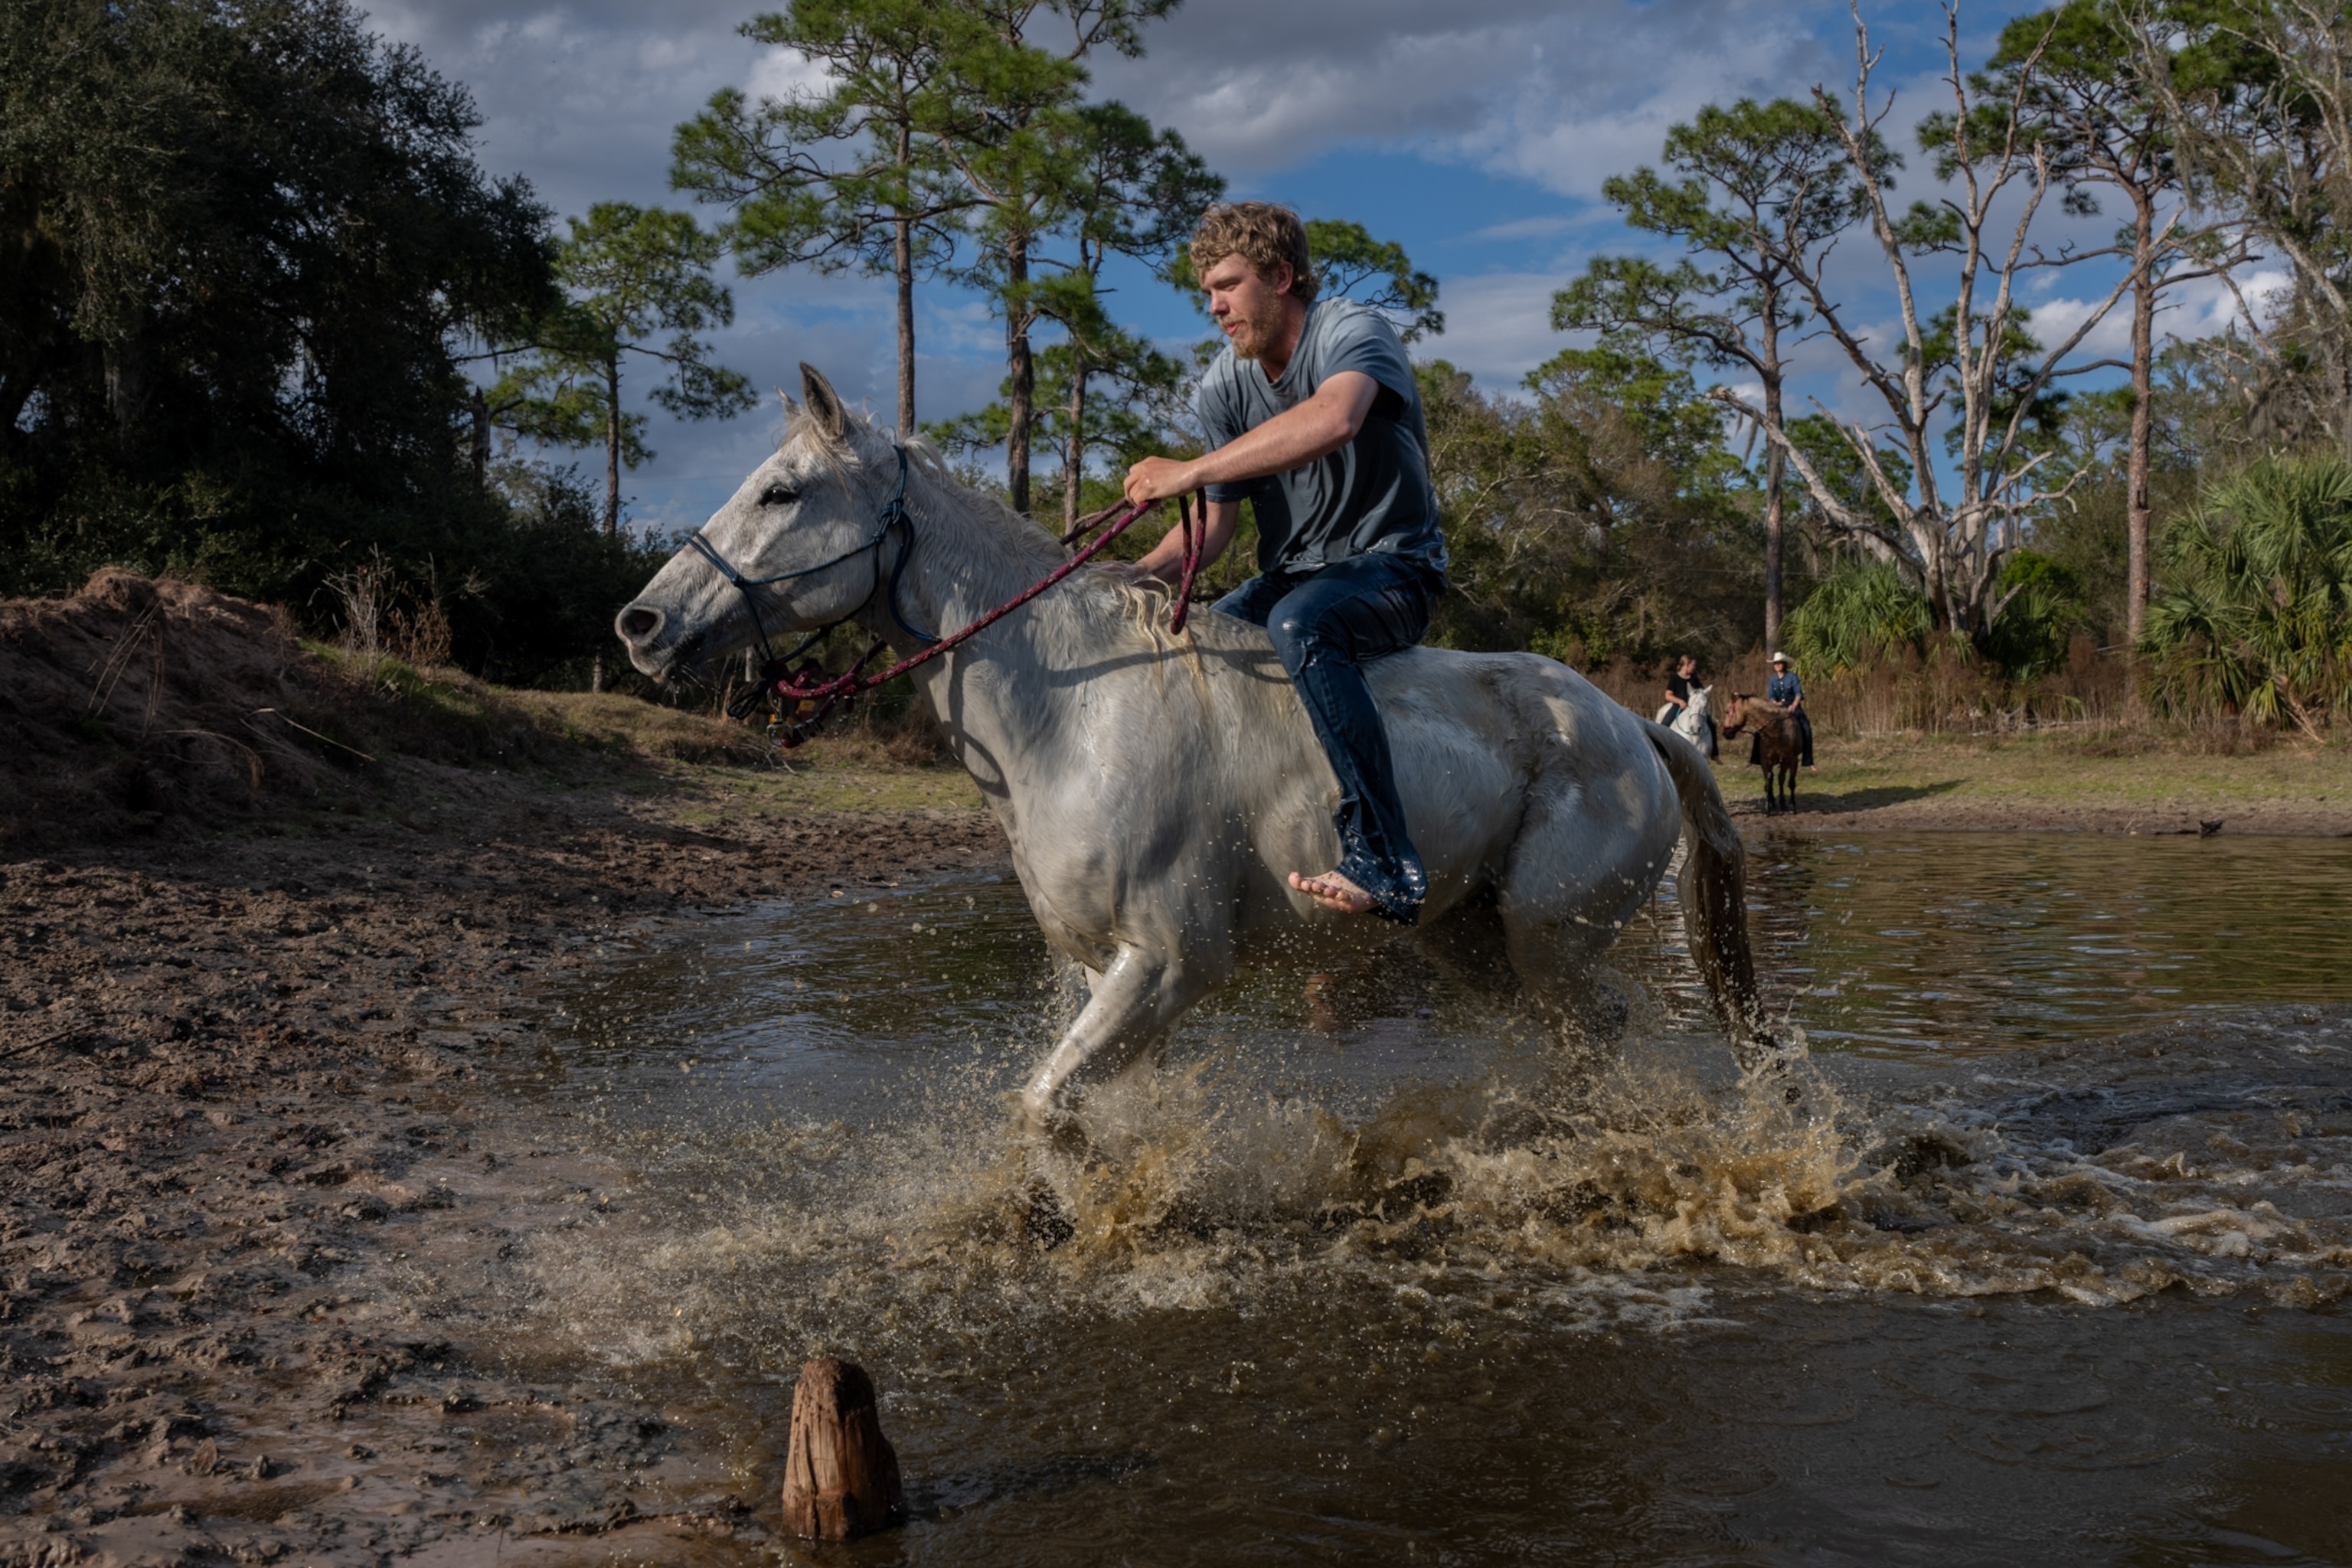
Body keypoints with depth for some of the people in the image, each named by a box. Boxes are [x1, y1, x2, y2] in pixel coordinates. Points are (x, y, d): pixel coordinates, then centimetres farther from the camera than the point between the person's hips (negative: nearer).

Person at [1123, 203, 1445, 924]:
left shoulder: (1354, 331, -15)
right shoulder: (1223, 385, 6)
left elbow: (1334, 420, -38)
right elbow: (1217, 519, 6)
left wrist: (1188, 471, -38)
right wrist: (1142, 573, -15)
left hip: (1392, 565, -7)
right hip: (1290, 574, 8)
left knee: (1299, 624, -38)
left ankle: (1383, 866, -44)